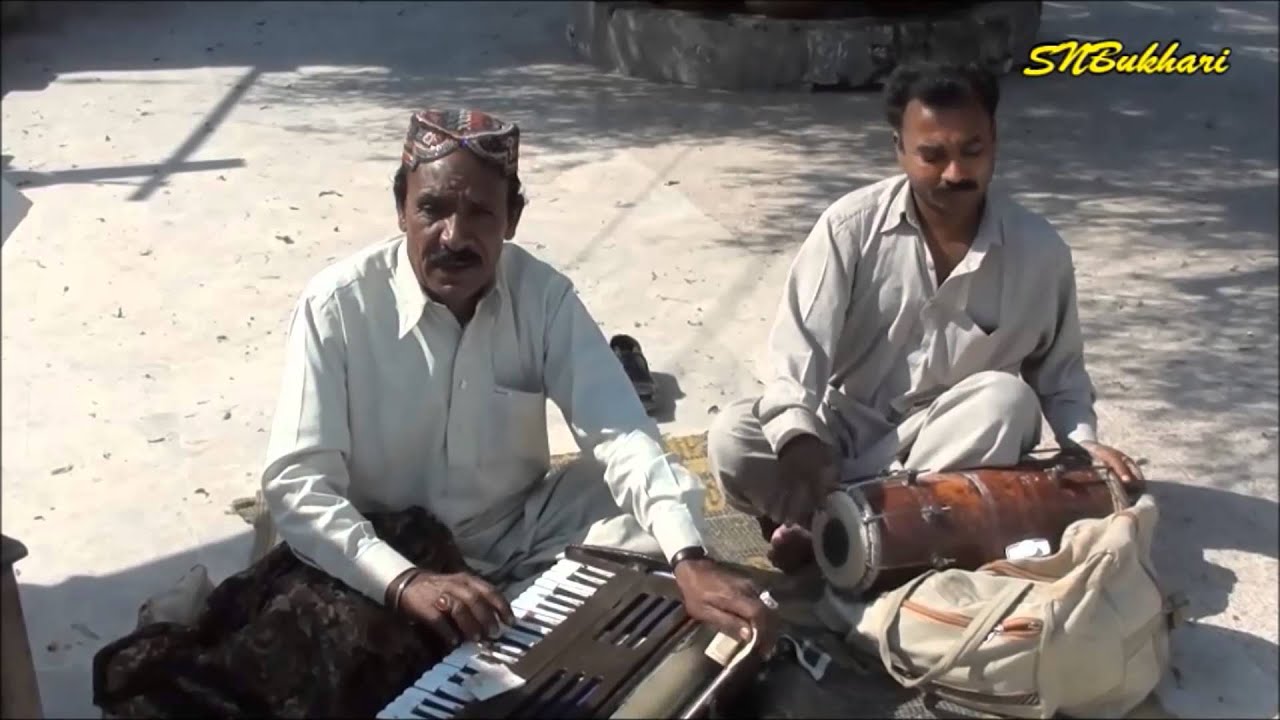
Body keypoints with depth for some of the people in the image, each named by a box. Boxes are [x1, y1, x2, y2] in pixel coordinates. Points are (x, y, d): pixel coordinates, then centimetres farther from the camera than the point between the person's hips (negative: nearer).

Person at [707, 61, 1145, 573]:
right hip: (850, 426, -1)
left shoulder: (1039, 249, -7)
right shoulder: (852, 225, -13)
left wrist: (1082, 443, -14)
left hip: (956, 443, 1)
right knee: (731, 439, -27)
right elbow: (799, 347, -19)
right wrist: (800, 444, -37)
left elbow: (1058, 370, 6)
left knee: (1007, 401, -34)